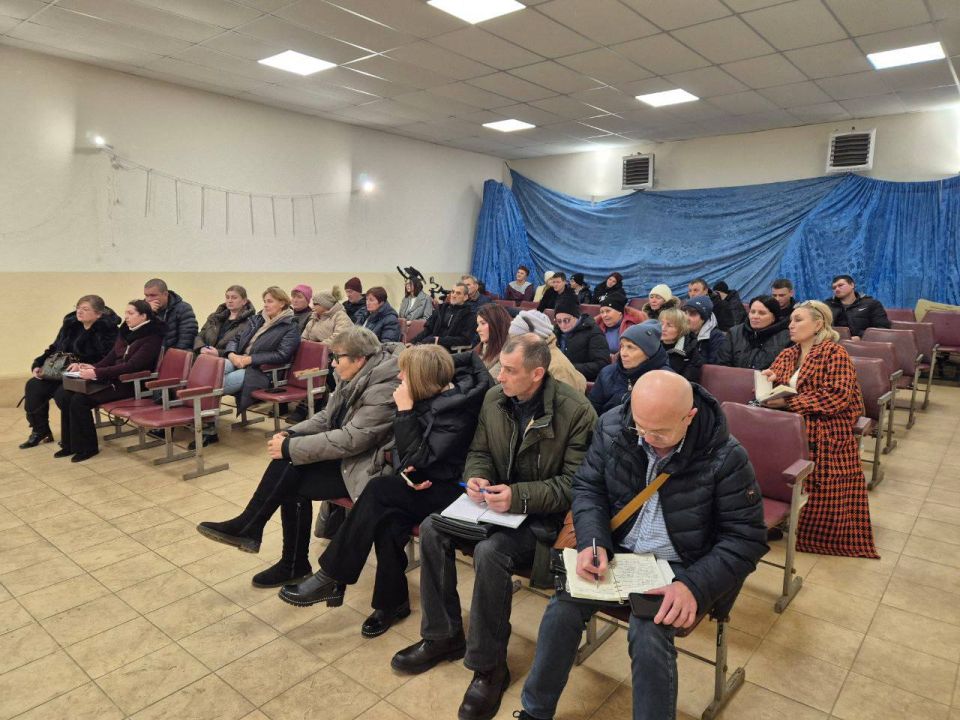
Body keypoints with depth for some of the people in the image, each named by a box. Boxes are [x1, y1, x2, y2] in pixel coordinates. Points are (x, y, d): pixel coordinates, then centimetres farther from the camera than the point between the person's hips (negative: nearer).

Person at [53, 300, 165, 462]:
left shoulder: (152, 338, -11)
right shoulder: (126, 331, 13)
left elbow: (131, 366, -21)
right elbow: (111, 357, 16)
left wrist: (97, 373, -25)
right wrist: (94, 367, -4)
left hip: (131, 384, -8)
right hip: (113, 379, 8)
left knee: (80, 400, -21)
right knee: (64, 396, -9)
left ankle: (87, 447, -4)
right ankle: (69, 444, 5)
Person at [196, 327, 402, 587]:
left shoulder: (383, 389, -24)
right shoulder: (354, 377, 4)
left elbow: (351, 439, -28)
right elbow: (327, 417, 11)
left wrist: (290, 448, -22)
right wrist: (290, 434, -7)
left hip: (367, 466, -8)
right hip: (346, 453, 8)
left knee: (293, 485, -16)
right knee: (289, 474, -11)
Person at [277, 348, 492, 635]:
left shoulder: (458, 410, -20)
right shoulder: (432, 397, 3)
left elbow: (418, 458, -22)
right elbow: (404, 451, 9)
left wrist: (405, 410, -22)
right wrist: (406, 472, -12)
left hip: (446, 489, -7)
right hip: (420, 482, 7)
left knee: (378, 491, -26)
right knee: (388, 520, -23)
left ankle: (331, 578, -15)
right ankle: (392, 601, -6)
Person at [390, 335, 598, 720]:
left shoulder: (576, 410, -19)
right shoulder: (494, 398, 0)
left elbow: (576, 482, -19)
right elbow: (479, 451, 12)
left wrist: (520, 496, -29)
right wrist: (476, 477, -12)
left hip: (546, 515, -7)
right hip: (498, 500, 7)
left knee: (490, 551, -32)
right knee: (432, 528, -12)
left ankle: (489, 666, -8)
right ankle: (443, 636, 8)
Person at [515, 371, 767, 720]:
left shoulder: (725, 457, -20)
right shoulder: (612, 427, -11)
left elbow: (746, 539, -13)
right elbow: (588, 487, 0)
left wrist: (694, 586, -27)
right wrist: (592, 542, -18)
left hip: (681, 568, -2)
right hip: (616, 552, 3)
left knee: (648, 634, -29)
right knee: (563, 607, -16)